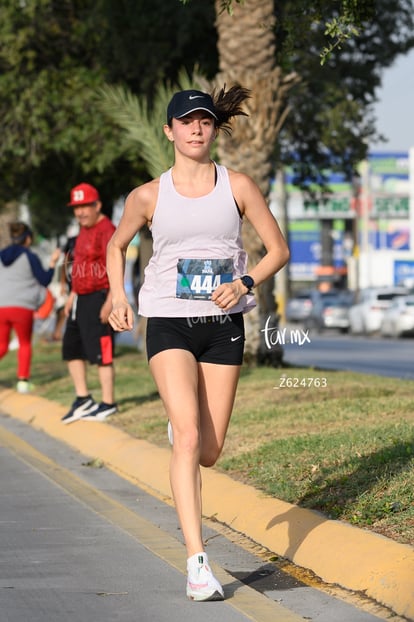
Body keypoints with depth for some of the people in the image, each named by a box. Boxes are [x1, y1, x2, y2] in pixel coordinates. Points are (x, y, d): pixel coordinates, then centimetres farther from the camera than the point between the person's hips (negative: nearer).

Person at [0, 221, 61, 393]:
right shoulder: (29, 257, -3)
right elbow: (44, 281, 0)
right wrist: (52, 263, 9)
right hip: (22, 307, -3)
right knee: (25, 344, 18)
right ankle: (23, 380, 11)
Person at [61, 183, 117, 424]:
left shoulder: (106, 230, -15)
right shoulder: (84, 231, 15)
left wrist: (110, 302, -25)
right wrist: (72, 295, 22)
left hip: (98, 298, -10)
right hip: (81, 299, 10)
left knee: (101, 352, -7)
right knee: (72, 348, 13)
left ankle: (108, 403, 1)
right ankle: (83, 399, 21)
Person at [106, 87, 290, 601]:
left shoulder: (238, 187, 2)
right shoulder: (148, 196, 2)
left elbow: (278, 250, 6)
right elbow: (116, 246, 19)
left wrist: (244, 284, -12)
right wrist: (118, 295, 3)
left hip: (223, 326, 2)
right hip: (169, 323, -2)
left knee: (208, 452, 4)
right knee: (188, 436, -19)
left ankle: (180, 425, 44)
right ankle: (197, 562, -20)